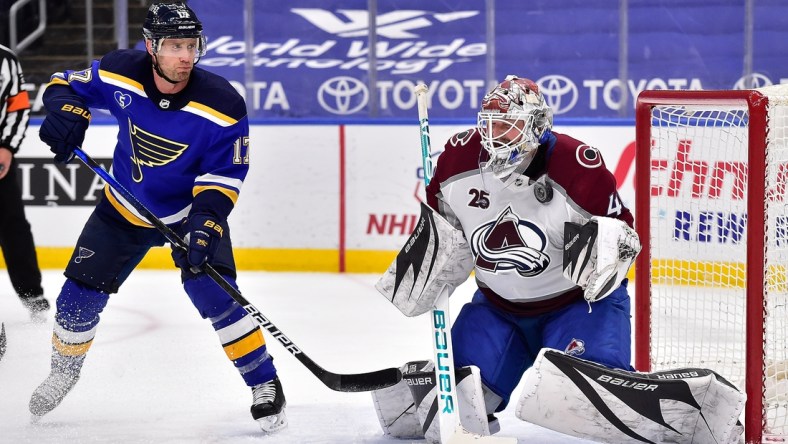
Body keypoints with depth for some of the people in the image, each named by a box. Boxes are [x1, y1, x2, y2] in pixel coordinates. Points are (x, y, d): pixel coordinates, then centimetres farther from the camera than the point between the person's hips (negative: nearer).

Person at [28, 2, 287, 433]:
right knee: (80, 295, 3)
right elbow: (67, 85, -4)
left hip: (191, 210, -3)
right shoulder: (120, 73, -21)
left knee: (214, 294, -22)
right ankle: (65, 369, 33)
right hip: (125, 208, 3)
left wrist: (206, 221, -37)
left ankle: (264, 384, -8)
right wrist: (66, 110, -27)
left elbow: (223, 176, -21)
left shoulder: (222, 105, -27)